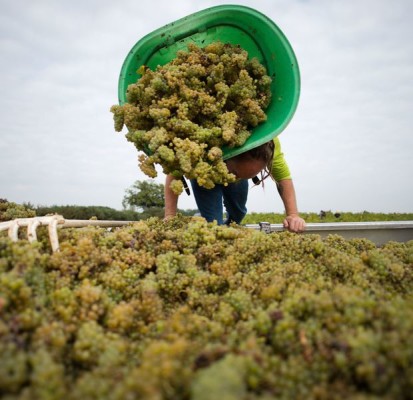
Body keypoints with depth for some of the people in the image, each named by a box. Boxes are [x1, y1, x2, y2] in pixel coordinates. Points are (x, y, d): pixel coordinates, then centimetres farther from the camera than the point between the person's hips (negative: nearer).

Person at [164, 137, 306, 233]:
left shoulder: (270, 144, -40)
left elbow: (283, 177, -26)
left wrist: (293, 214, -36)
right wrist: (170, 216, -44)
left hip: (236, 165, 3)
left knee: (238, 214, 18)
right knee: (212, 223, -15)